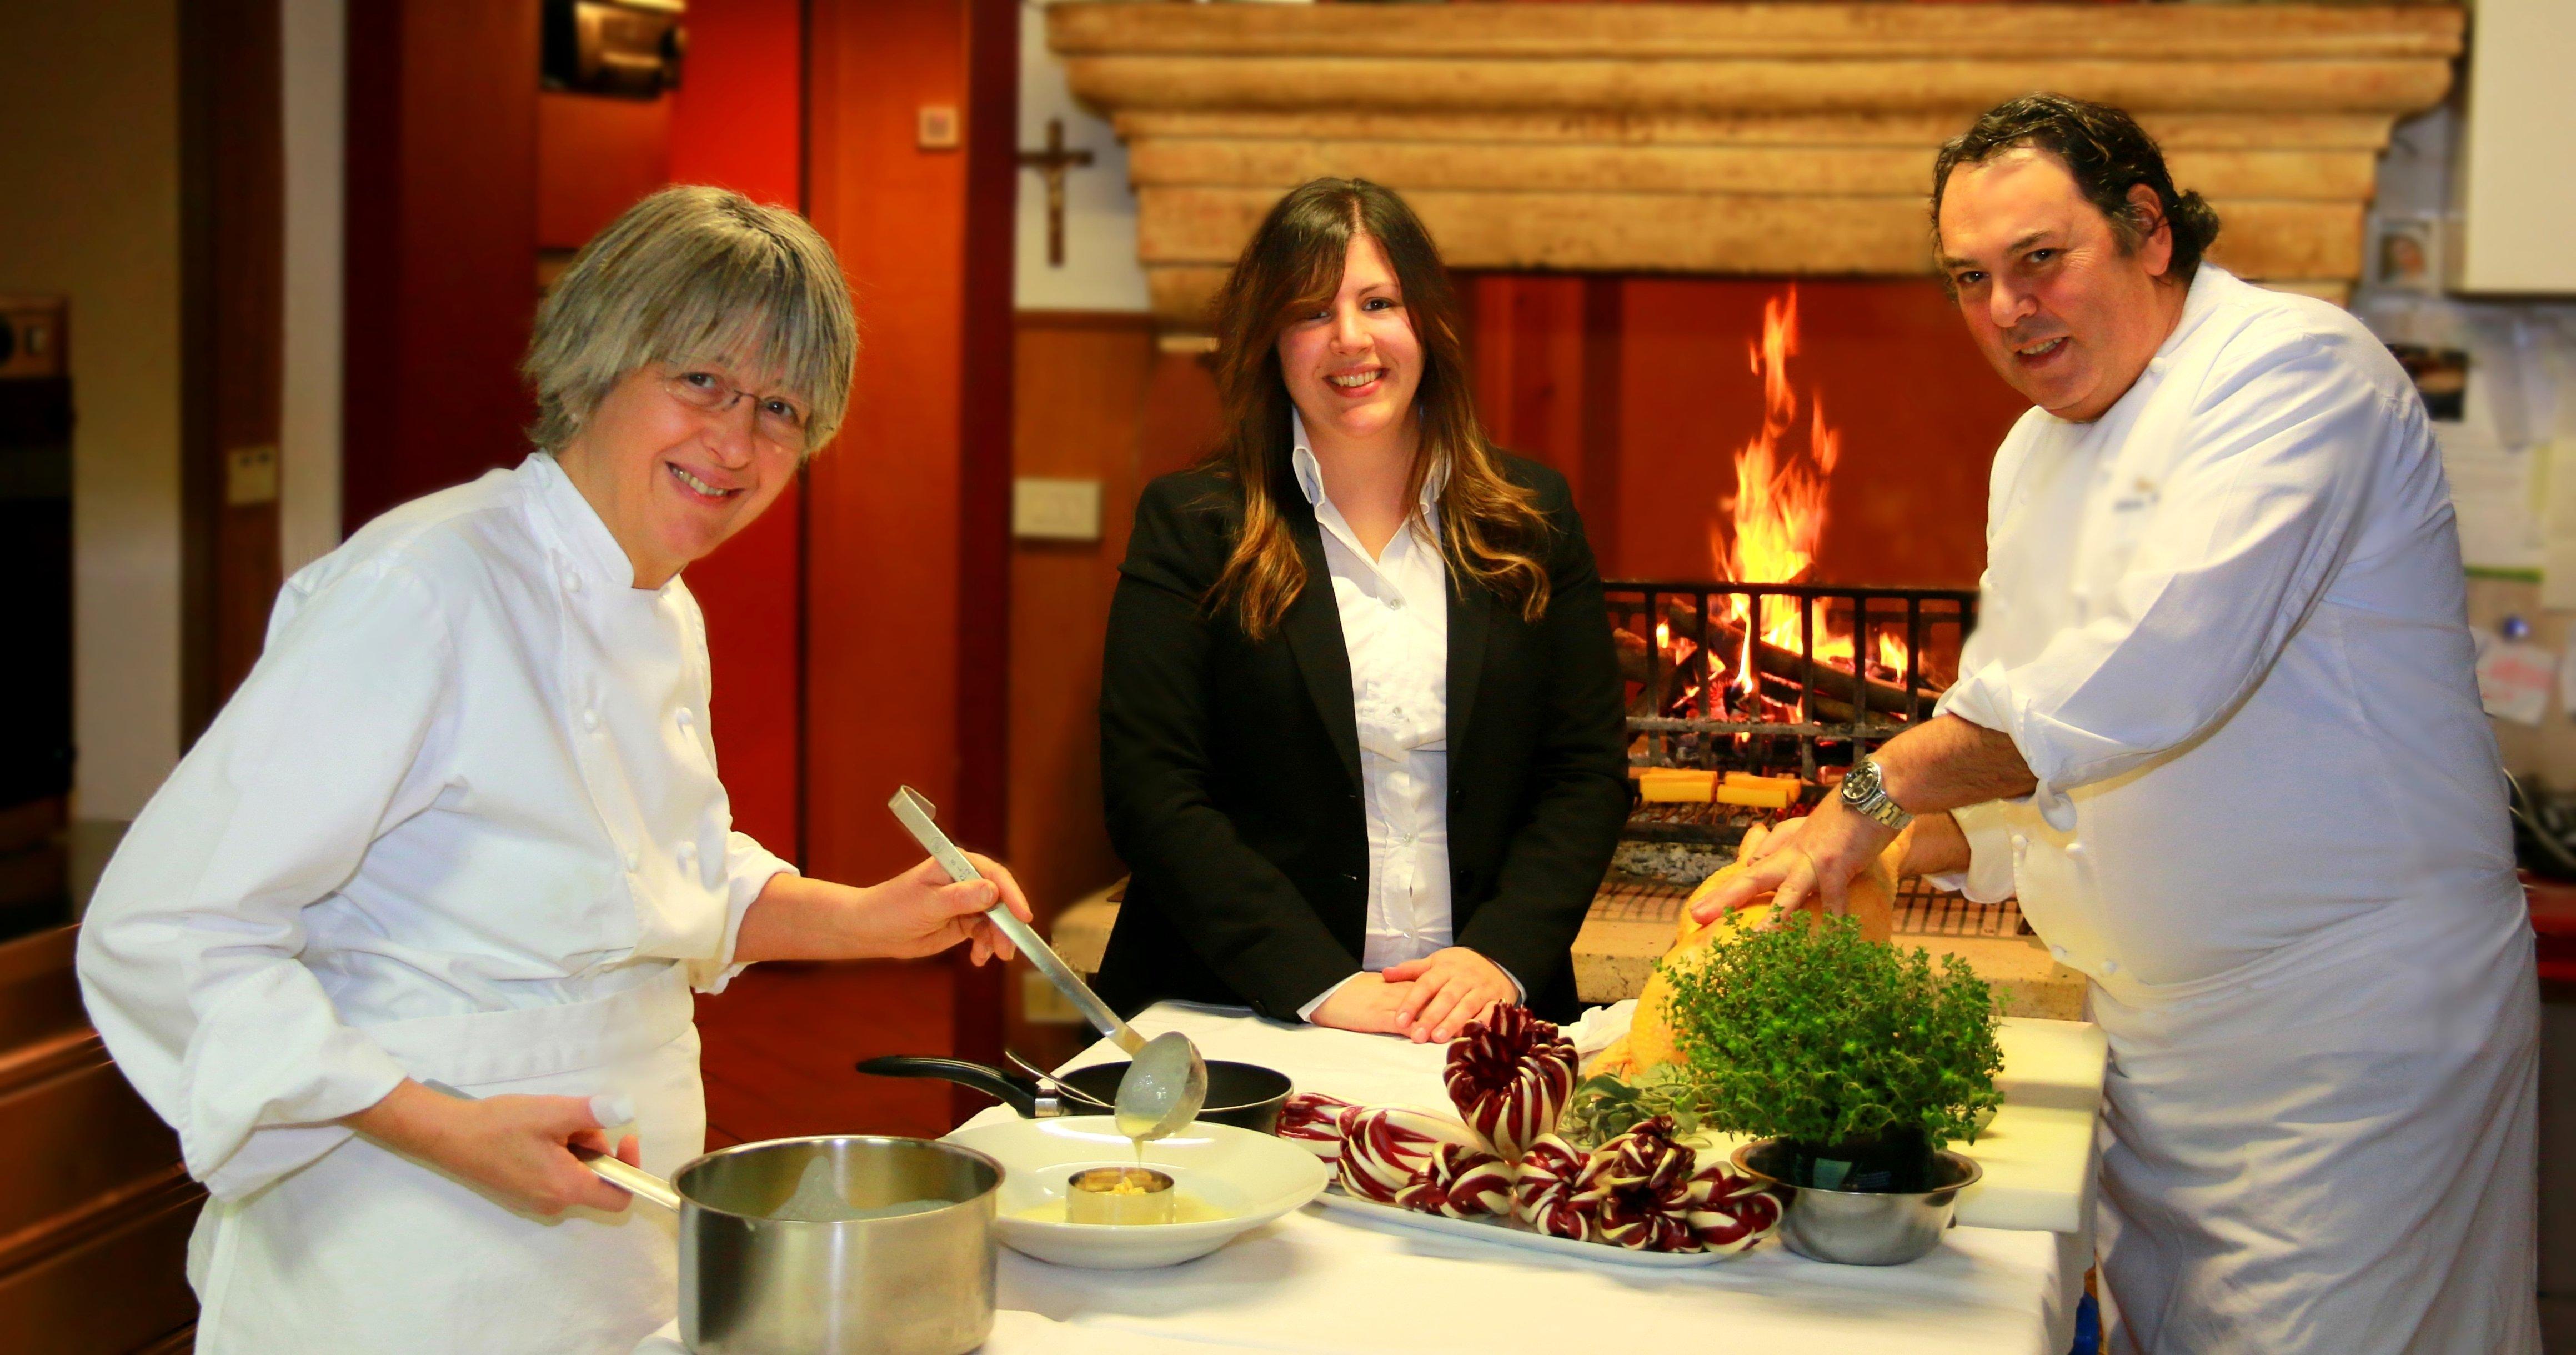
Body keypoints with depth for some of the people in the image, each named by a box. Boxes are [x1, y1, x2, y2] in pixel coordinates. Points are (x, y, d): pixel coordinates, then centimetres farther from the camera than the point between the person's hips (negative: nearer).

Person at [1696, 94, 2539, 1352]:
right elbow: (2007, 750, 21)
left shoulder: (2288, 366, -14)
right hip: (2159, 1032, 8)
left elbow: (2158, 669, -27)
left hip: (2354, 1021, -8)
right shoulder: (2036, 456, 14)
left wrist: (1876, 792, -25)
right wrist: (1843, 874, 4)